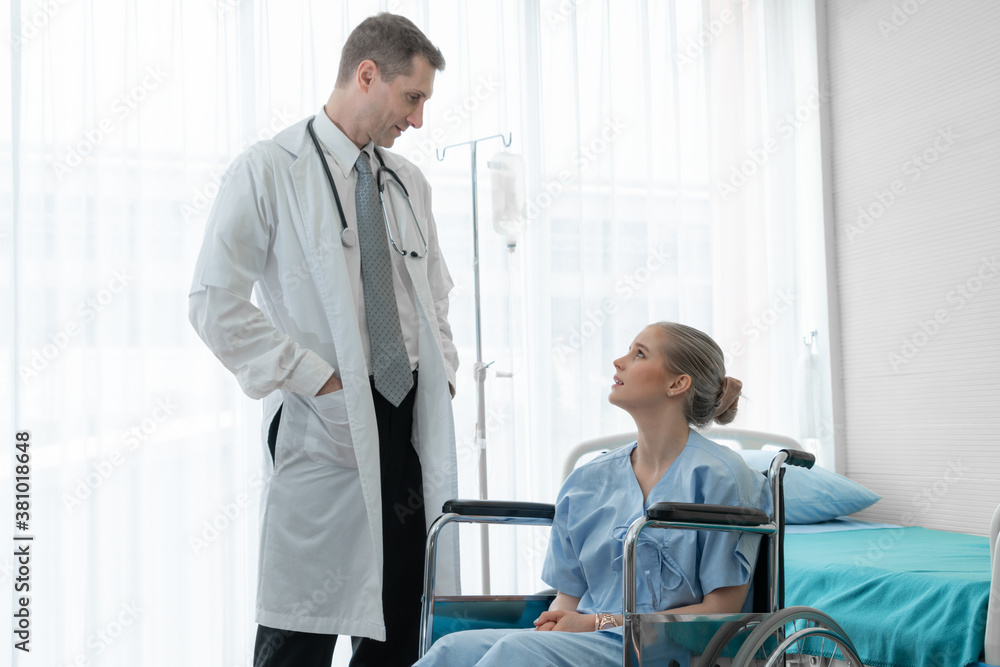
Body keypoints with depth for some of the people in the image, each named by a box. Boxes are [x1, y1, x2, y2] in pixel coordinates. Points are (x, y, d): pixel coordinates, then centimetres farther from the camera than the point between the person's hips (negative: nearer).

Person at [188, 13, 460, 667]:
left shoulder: (410, 183, 15)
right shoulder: (269, 170, -4)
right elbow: (215, 304, -10)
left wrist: (444, 371, 10)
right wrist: (316, 378, -13)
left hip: (412, 418, 6)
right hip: (325, 425, -6)